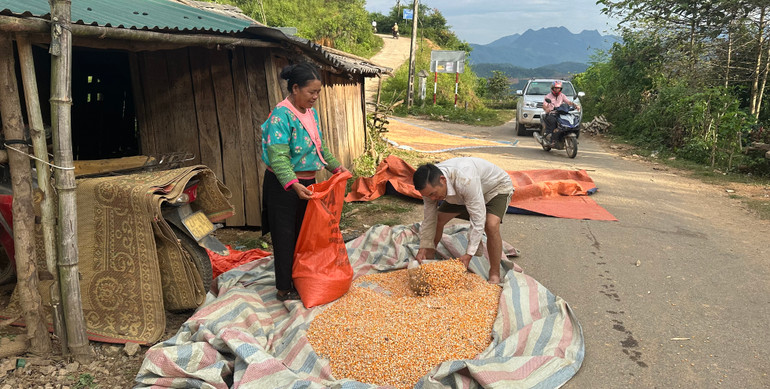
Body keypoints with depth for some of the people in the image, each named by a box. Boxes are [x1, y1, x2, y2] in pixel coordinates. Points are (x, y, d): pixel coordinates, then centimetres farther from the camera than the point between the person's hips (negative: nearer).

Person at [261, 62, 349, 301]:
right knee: (285, 236, 3)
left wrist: (336, 166, 13)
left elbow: (320, 146, 18)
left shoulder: (310, 112, 6)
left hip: (306, 183, 8)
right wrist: (293, 184, -40)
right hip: (284, 186, -8)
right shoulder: (281, 116, -21)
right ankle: (284, 289, 16)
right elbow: (278, 157, -29)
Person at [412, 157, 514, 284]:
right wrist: (424, 247, -15)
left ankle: (495, 275, -15)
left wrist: (468, 254, -36)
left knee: (491, 225, -32)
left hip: (497, 187, -6)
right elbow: (429, 218, -11)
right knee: (438, 218, -2)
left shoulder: (465, 180, -46)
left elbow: (478, 220, -39)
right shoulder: (430, 185, -25)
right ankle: (427, 260, 20)